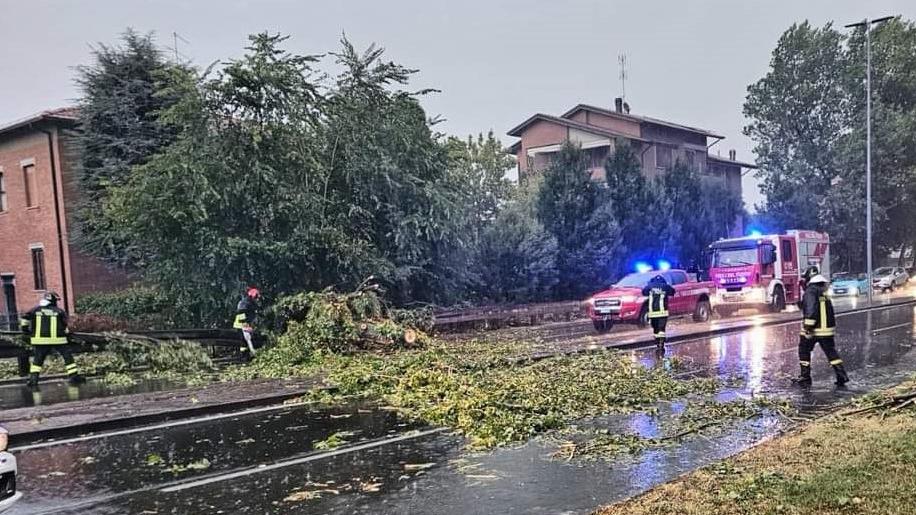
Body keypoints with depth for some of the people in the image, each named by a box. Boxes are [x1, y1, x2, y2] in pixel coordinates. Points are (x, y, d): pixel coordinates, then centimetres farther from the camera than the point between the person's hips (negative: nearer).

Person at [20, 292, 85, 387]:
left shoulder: (35, 310, 5)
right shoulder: (59, 311, 0)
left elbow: (24, 320, 1)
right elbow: (65, 326, 2)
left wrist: (26, 331, 15)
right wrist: (67, 335, 16)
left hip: (40, 340, 2)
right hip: (58, 339, -2)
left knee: (37, 360, 15)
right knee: (68, 357, 8)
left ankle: (33, 379, 7)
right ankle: (74, 377, 5)